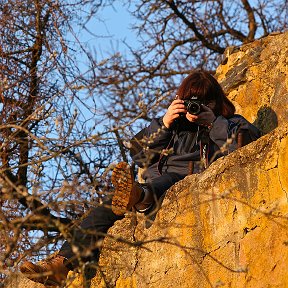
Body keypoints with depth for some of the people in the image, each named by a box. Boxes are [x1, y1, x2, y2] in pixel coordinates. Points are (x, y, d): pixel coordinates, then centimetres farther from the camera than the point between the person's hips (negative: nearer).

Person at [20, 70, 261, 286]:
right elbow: (138, 152, 21)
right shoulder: (176, 123, 33)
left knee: (169, 180, -41)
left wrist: (214, 122, -1)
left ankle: (138, 196, -77)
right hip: (155, 187, 5)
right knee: (107, 211, -22)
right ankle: (63, 262, -37)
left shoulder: (231, 124, 22)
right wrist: (164, 124, 9)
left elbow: (249, 144, -1)